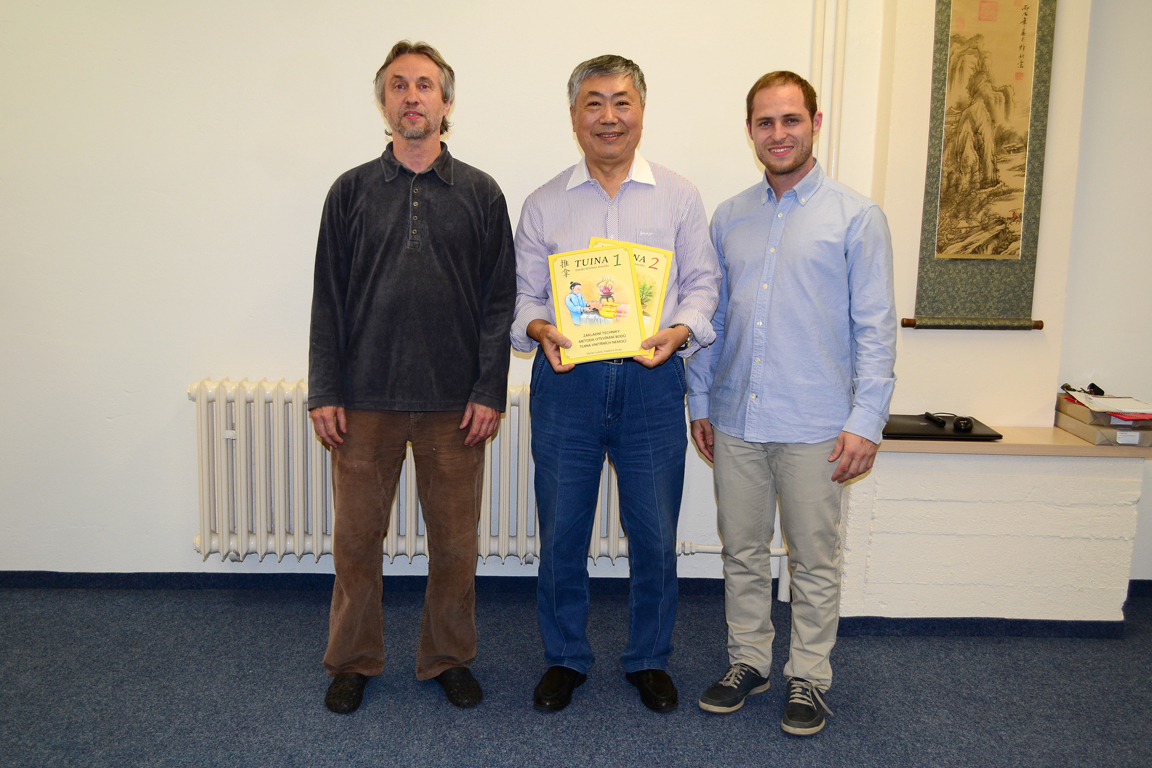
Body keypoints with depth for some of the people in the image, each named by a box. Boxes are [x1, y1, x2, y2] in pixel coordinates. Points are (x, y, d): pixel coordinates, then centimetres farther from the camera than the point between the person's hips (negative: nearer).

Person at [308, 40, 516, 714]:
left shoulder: (480, 194, 5)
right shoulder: (352, 192, 6)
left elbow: (499, 300, 3)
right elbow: (328, 299, 6)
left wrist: (490, 391, -4)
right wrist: (324, 392, -1)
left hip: (454, 403, 0)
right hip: (365, 400, 1)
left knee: (455, 542, 8)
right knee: (356, 538, 8)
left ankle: (449, 658, 28)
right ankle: (354, 660, 27)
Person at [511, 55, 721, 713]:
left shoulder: (679, 196, 8)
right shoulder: (544, 204, 10)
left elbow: (703, 282, 6)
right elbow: (523, 294, 9)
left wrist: (680, 329, -13)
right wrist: (539, 328, -13)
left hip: (651, 381, 0)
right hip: (567, 381, 1)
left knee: (655, 533, 7)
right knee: (562, 531, 8)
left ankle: (650, 659, 28)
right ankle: (565, 658, 28)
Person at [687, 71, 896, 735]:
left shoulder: (856, 216, -2)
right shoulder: (730, 218, 11)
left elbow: (876, 328, -5)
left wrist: (866, 420, -11)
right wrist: (699, 401, 11)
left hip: (814, 428, -4)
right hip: (736, 423, 4)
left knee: (814, 560, 7)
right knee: (743, 552, 13)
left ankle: (810, 677, 24)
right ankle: (748, 661, 30)